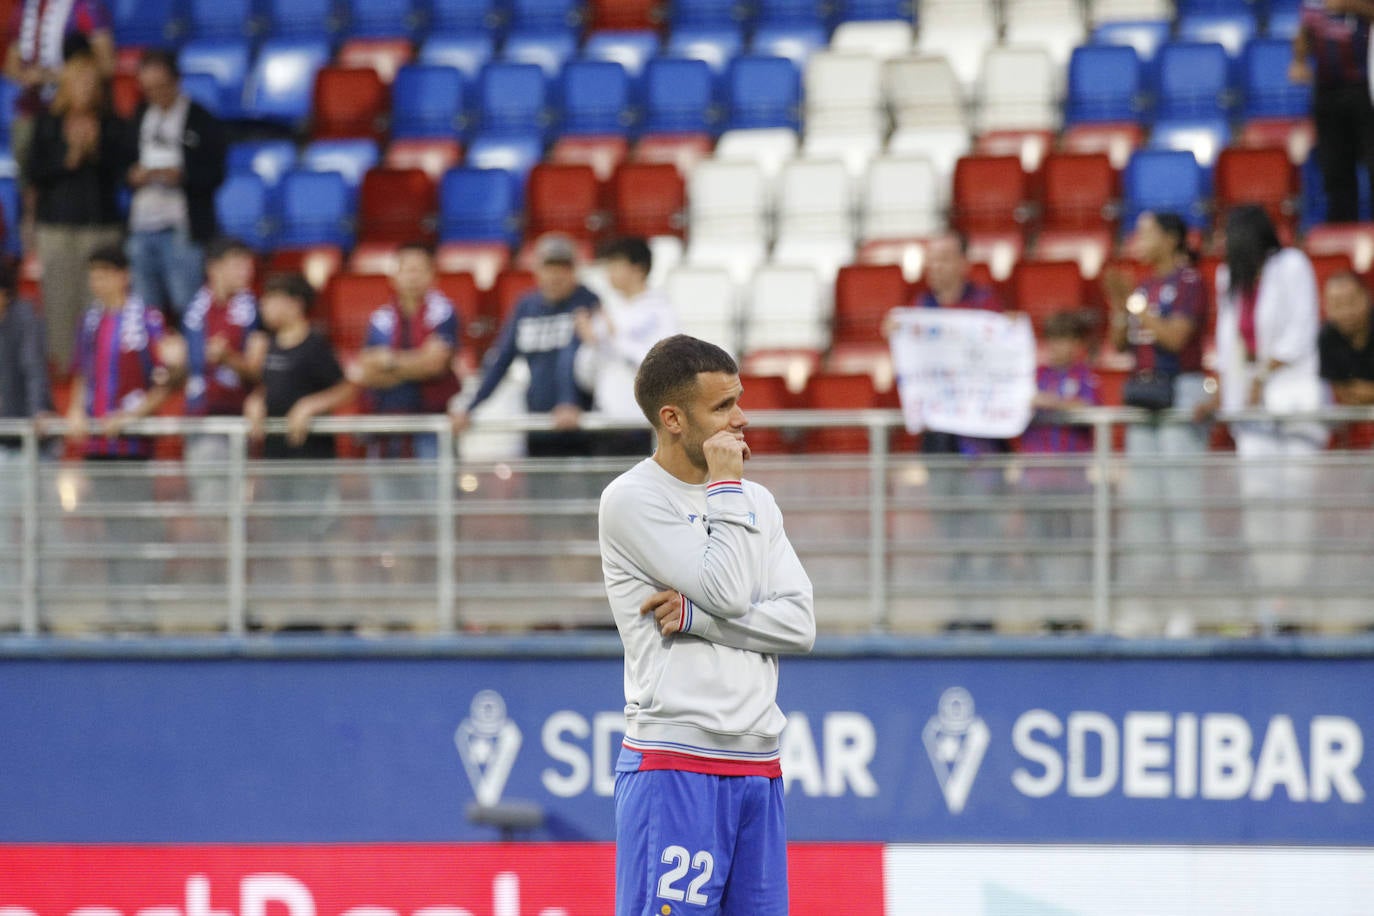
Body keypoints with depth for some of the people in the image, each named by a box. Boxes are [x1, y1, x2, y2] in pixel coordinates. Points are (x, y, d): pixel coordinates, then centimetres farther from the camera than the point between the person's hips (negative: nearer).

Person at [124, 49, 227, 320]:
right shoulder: (138, 118, 14)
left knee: (186, 308, -6)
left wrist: (179, 175, -20)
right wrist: (133, 175, -6)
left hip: (182, 232, -5)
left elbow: (215, 175, -5)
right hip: (141, 228, 5)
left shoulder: (202, 122, -1)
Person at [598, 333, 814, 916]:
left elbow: (799, 625, 4)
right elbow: (730, 592, -15)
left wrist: (695, 615, -8)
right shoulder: (632, 500, -6)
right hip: (674, 766, -6)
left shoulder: (756, 501, 15)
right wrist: (725, 487, -5)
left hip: (758, 767, 6)